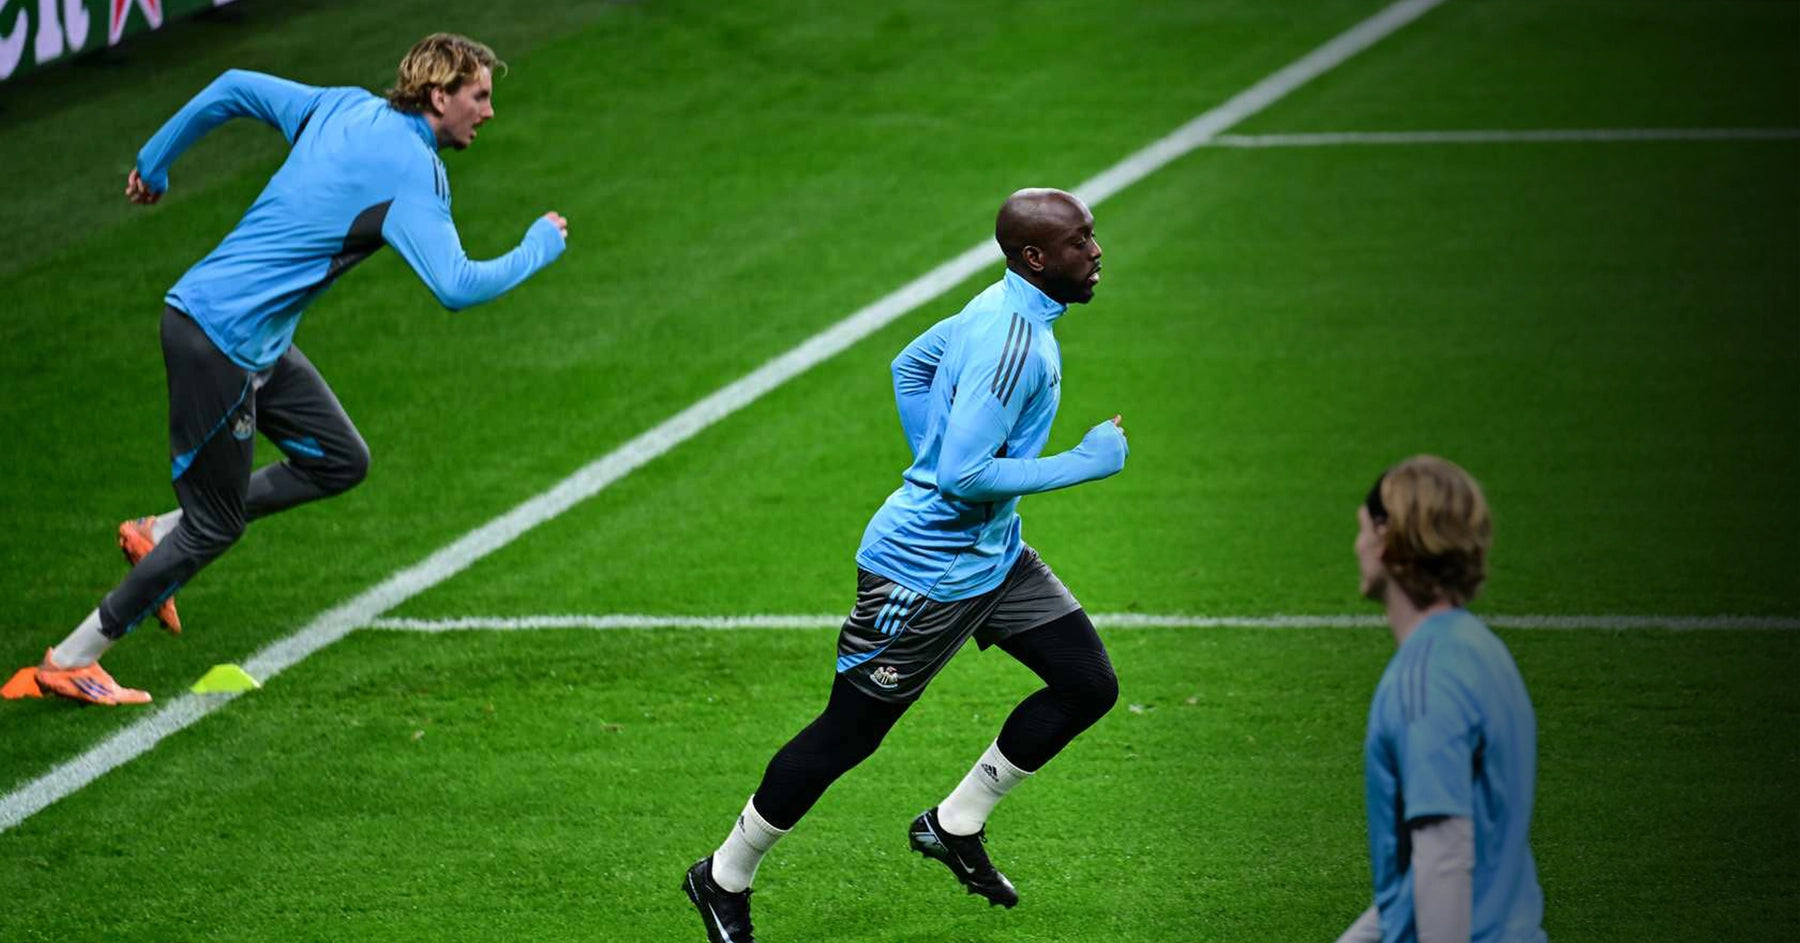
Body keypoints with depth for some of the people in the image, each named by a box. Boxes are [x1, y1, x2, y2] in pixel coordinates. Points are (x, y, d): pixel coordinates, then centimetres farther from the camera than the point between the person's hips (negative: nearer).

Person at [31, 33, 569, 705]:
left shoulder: (346, 108, 7)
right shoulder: (412, 172, -17)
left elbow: (234, 88, 15)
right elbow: (456, 288, -24)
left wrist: (154, 163, 26)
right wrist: (539, 248, -8)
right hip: (219, 340, -9)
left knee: (341, 461, 13)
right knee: (215, 525, 1)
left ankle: (158, 536, 18)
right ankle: (70, 661, 11)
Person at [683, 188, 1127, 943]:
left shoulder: (1003, 307, 2)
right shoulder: (1012, 342, -28)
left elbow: (909, 367, 18)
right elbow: (966, 476, -32)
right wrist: (1084, 464, -24)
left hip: (991, 554, 10)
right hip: (927, 572, -10)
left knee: (1088, 686, 7)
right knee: (846, 735, 3)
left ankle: (956, 826, 19)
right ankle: (725, 879, 19)